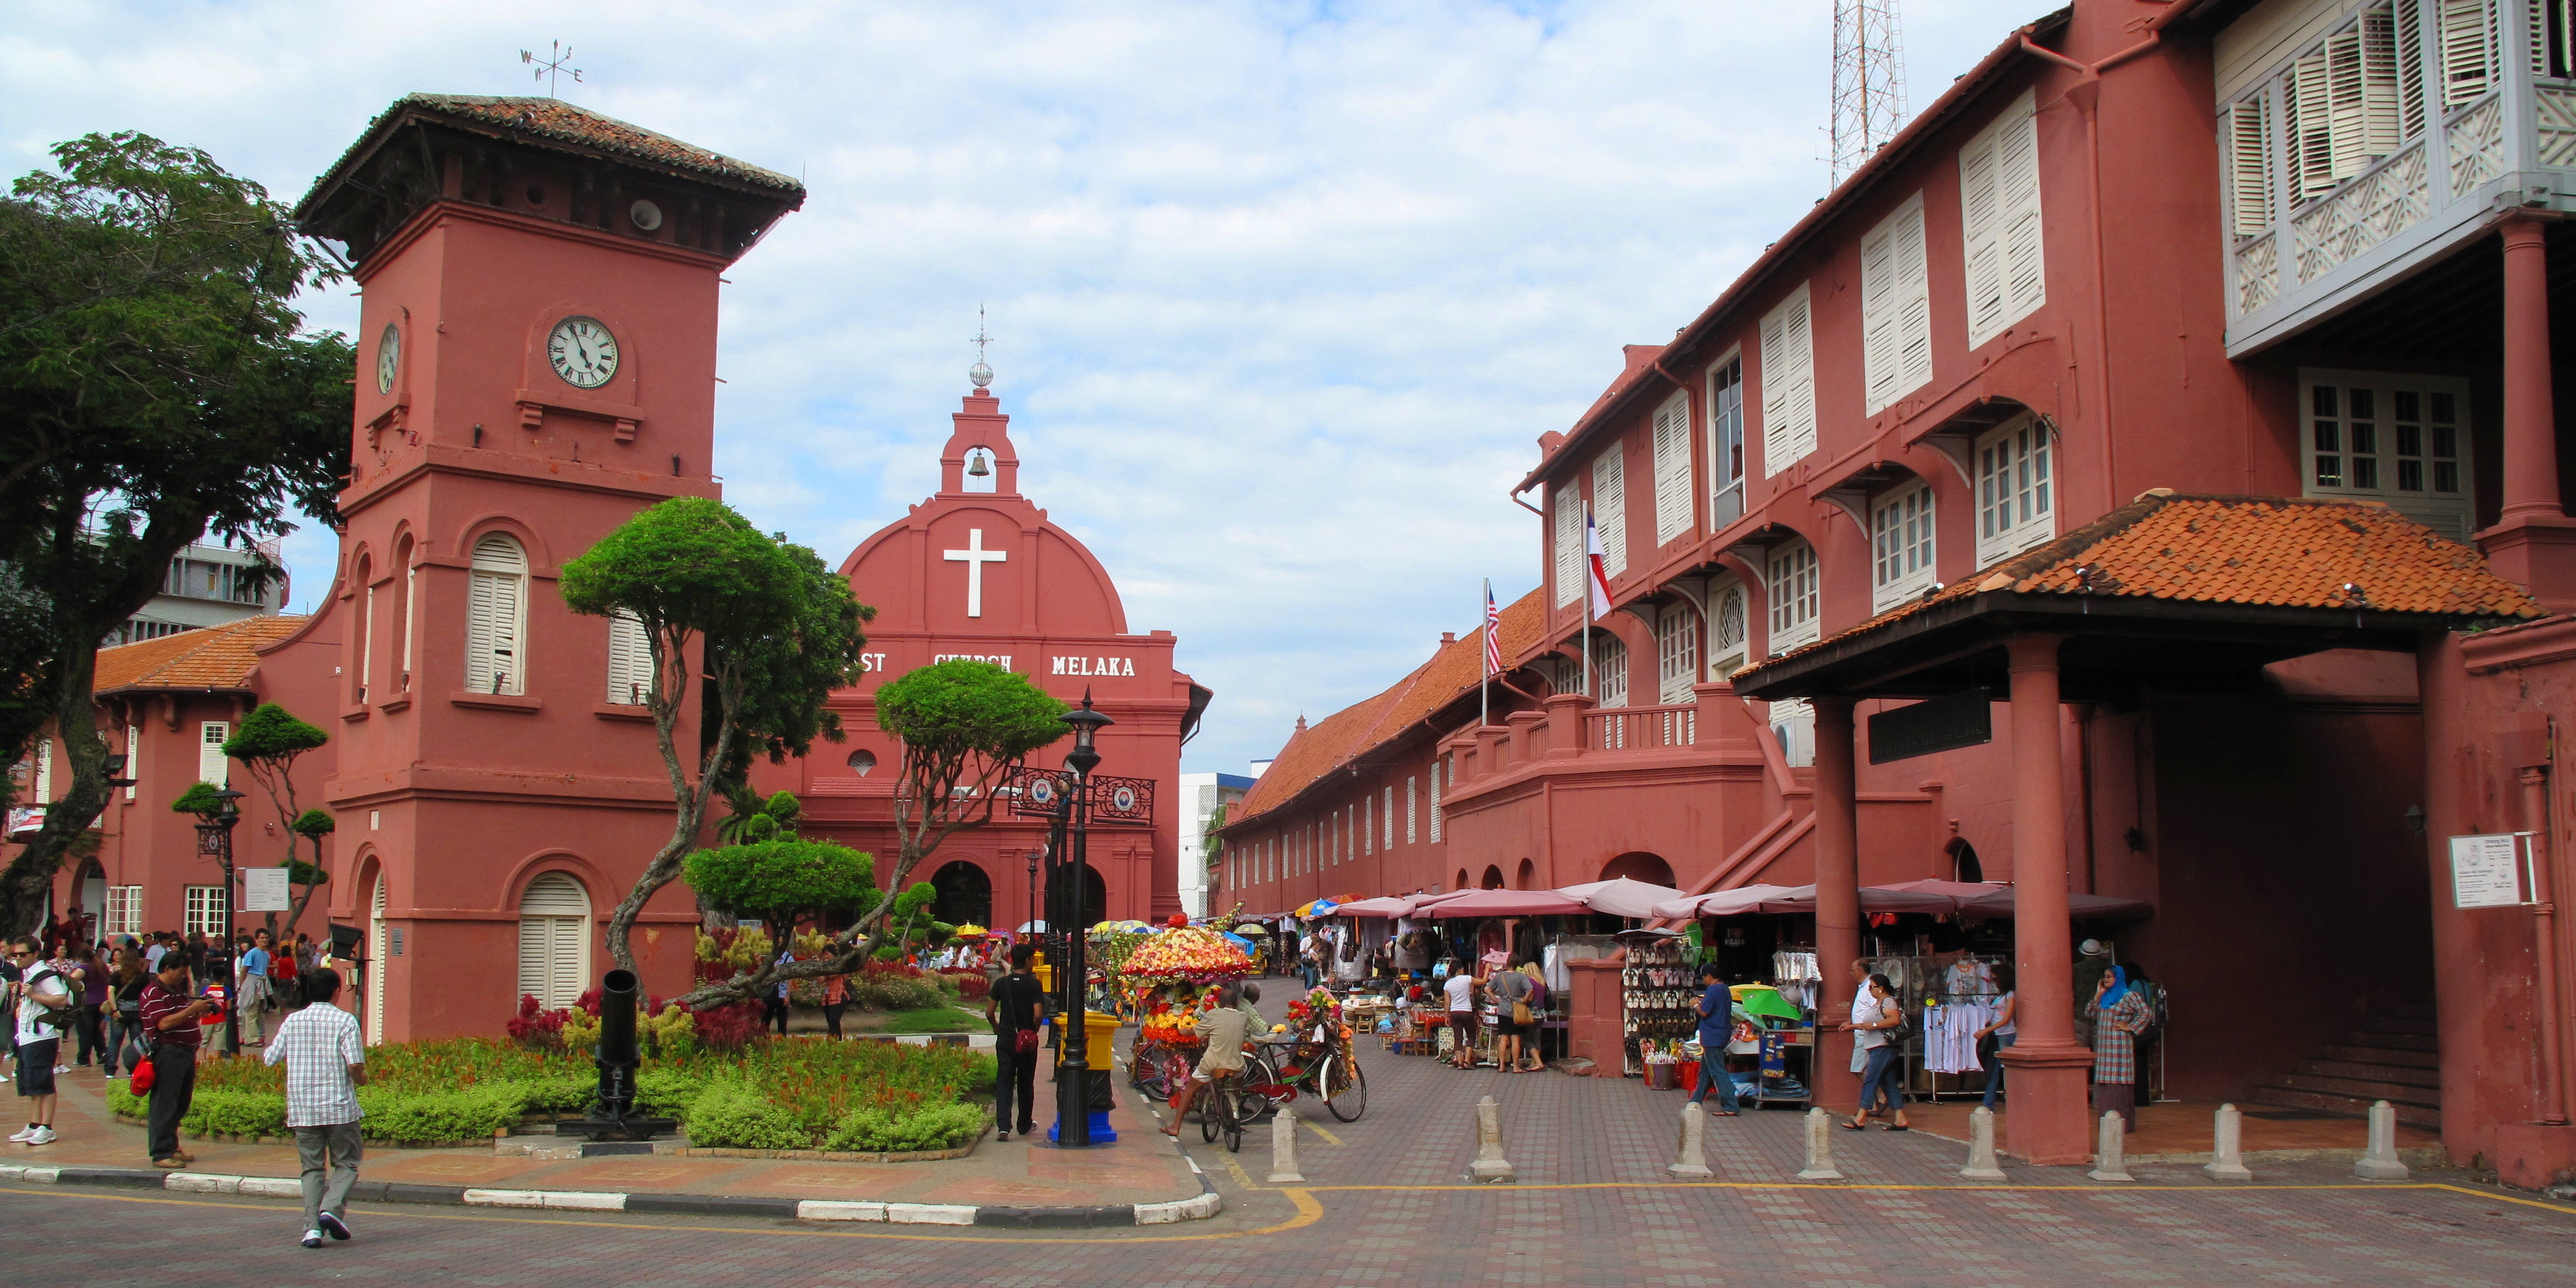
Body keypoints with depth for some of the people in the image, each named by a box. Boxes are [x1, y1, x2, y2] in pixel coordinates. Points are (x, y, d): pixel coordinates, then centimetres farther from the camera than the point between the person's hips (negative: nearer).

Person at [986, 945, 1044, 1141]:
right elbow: (1038, 1015, -16)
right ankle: (1025, 1125, 25)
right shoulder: (1034, 985, -9)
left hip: (1005, 1040, 2)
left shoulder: (1001, 983, 0)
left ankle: (1004, 1125, -13)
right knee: (1026, 1084, 13)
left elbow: (989, 1013, 0)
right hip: (1027, 1041, -2)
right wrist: (1034, 1031, 3)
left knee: (1004, 1082, 1)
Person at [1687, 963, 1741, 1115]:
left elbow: (1704, 1012, -19)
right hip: (1723, 1033, 11)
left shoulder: (1713, 990, -17)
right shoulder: (1725, 989, 13)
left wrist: (1696, 1005, -1)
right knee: (1705, 1071, 18)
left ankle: (1730, 1107, -12)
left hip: (1712, 1036, -11)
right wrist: (1703, 1003, 18)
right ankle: (1696, 1102, 26)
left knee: (1718, 1072, -9)